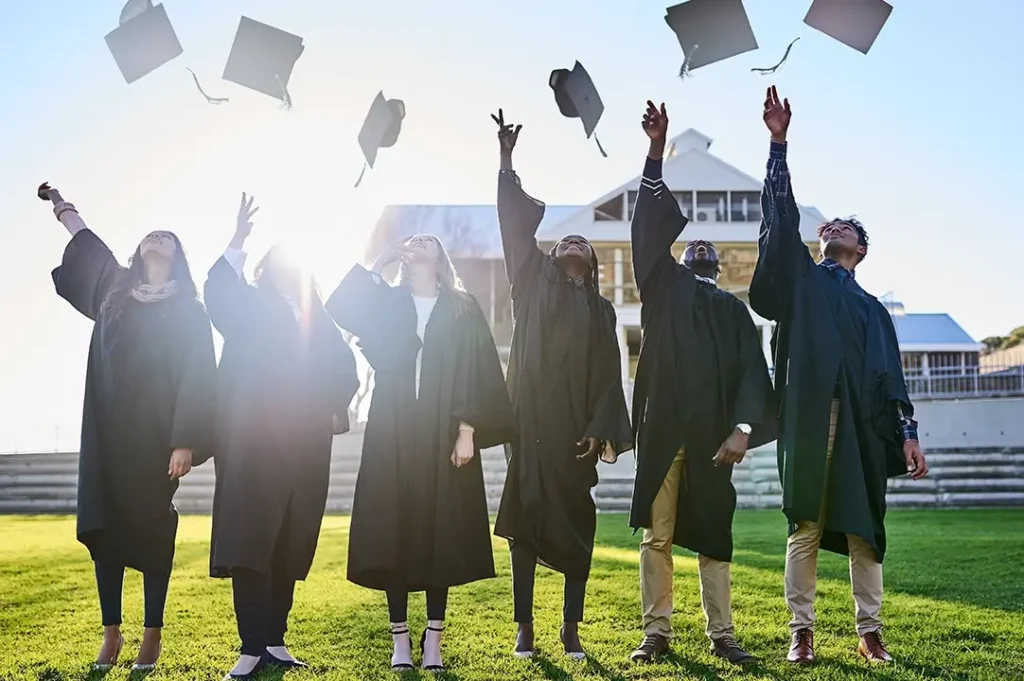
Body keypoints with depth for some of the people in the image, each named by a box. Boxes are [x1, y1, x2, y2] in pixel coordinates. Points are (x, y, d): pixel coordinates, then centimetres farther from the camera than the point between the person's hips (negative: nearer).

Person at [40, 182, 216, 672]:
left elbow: (196, 376, -5)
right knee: (104, 525, 2)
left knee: (152, 527, -1)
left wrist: (185, 440, -15)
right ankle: (111, 632, 11)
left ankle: (152, 634, 7)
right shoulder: (115, 291, 14)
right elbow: (86, 241, 32)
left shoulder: (188, 312, 3)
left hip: (156, 435, -3)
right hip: (108, 432, 4)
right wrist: (59, 204, 46)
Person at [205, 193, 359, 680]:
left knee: (289, 548, 6)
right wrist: (237, 242, -25)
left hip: (305, 445, 4)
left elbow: (343, 366, 11)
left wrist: (337, 408, -7)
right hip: (255, 441, -4)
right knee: (249, 544, -9)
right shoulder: (249, 308, 7)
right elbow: (218, 292, -14)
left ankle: (274, 640, 15)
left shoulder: (318, 320, 19)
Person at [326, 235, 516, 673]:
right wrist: (379, 262, -1)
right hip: (392, 436, 1)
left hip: (442, 437, -1)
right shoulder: (385, 303, 12)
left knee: (441, 534, 0)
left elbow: (475, 374, 0)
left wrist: (467, 430, -10)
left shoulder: (462, 310, 8)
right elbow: (338, 307, -7)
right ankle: (400, 639, 8)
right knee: (393, 533, 0)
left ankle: (433, 638, 8)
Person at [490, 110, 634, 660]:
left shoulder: (601, 308, 15)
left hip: (574, 424, 1)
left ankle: (572, 627, 7)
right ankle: (525, 626, 5)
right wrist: (507, 165, -4)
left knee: (576, 520, -1)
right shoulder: (534, 282, 14)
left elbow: (608, 373, 7)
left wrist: (600, 429, -5)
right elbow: (516, 228, 3)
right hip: (530, 419, -1)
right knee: (526, 516, -1)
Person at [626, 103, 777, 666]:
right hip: (662, 427, -1)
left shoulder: (733, 309, 15)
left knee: (712, 535, 5)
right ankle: (657, 631, 8)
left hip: (711, 432, 1)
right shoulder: (664, 287, 14)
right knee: (657, 534, 1)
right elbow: (652, 226, 3)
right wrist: (656, 150, -6)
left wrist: (743, 426, -13)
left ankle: (721, 635, 12)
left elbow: (751, 369, 4)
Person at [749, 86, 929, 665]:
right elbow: (782, 218, 4)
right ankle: (803, 629, 4)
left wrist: (907, 432, 2)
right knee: (805, 526, -2)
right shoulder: (802, 281, 16)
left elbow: (891, 373, 15)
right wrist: (779, 143, -3)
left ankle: (870, 631, 10)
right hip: (809, 418, -2)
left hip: (863, 422, 2)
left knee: (863, 527, 2)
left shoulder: (873, 308, 22)